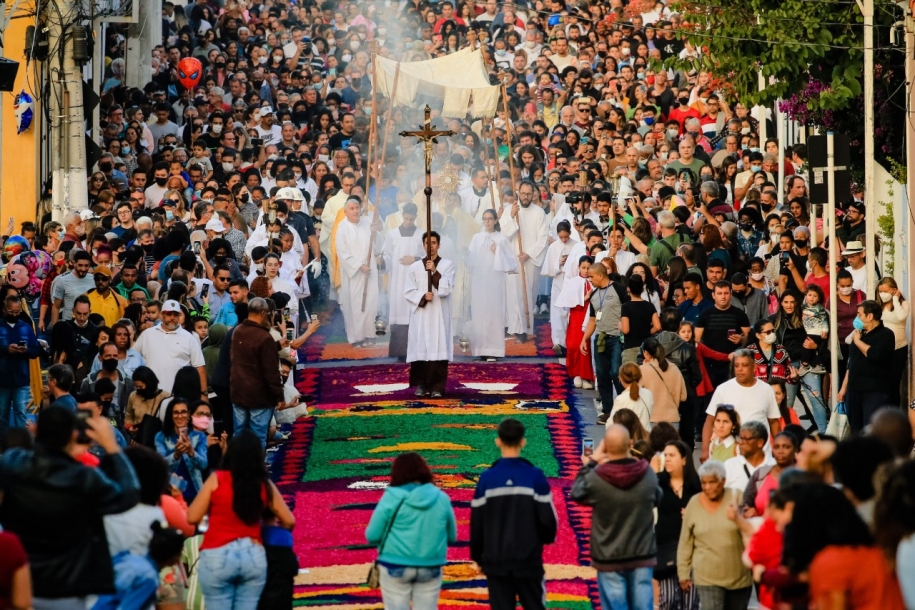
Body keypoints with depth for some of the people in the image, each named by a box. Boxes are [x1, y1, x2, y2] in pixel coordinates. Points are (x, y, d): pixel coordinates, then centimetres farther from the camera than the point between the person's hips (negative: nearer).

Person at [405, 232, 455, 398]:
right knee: (420, 348, -2)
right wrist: (423, 297, -12)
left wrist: (434, 271, -15)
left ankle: (437, 387, -7)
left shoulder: (447, 265, 3)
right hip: (420, 314, 2)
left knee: (438, 349, -8)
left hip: (440, 315, -2)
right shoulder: (415, 267, 7)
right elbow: (408, 291, 5)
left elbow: (446, 289, -8)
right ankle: (421, 385, 6)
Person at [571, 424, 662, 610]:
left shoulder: (595, 479, -18)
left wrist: (591, 463, 13)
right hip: (642, 555, 2)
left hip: (609, 559, -2)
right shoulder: (648, 475, -8)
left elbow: (577, 494, 3)